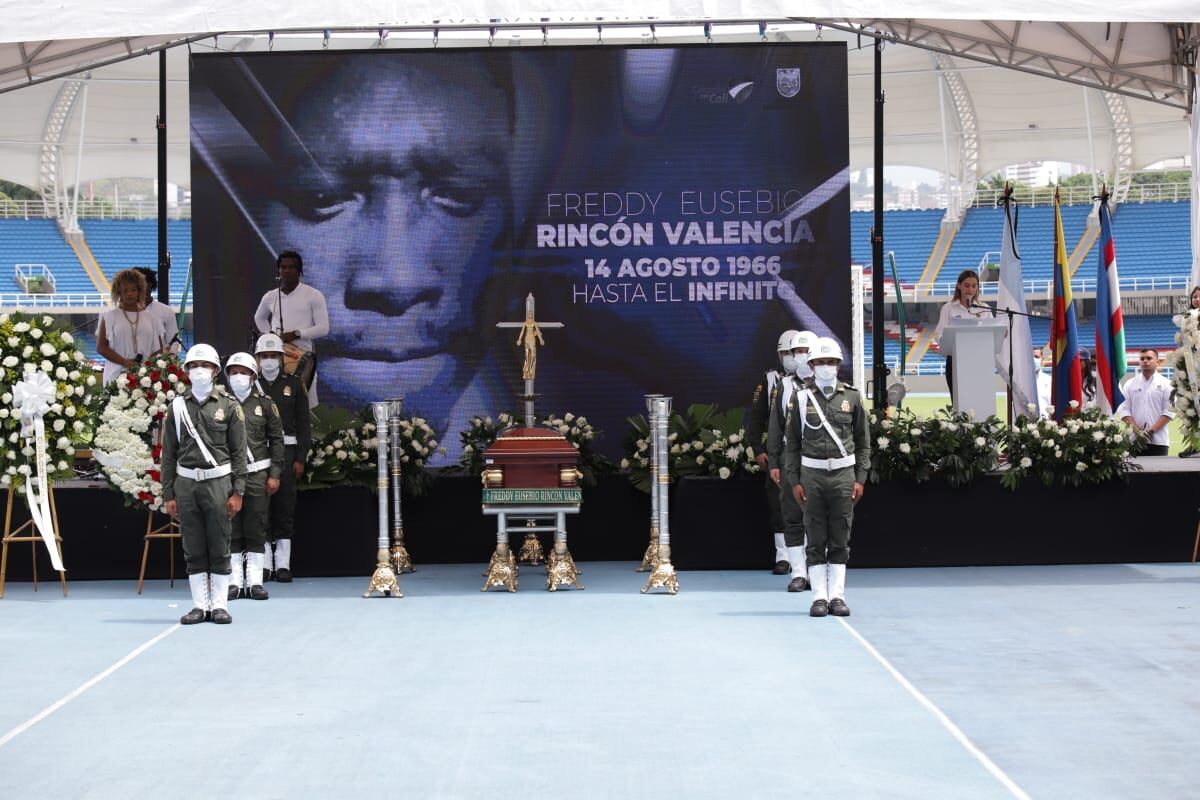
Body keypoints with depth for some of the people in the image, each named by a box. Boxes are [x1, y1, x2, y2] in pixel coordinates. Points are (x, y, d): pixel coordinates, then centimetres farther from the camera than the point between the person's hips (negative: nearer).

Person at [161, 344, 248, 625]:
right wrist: (168, 494, 3)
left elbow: (239, 453, 2)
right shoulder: (177, 407, 8)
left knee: (219, 547, 1)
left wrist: (237, 492, -5)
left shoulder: (229, 406, 4)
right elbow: (168, 454, 8)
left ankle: (219, 604, 7)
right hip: (186, 483, 2)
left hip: (218, 482, -2)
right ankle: (200, 605, 10)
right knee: (193, 549, 5)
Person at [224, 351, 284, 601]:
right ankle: (235, 581, 7)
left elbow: (276, 440, 6)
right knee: (231, 531, 2)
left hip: (258, 474, 0)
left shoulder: (265, 404, 6)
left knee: (256, 530, 1)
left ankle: (255, 581, 6)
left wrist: (275, 475, 0)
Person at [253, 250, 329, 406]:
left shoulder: (313, 295, 2)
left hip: (303, 354, -3)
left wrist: (296, 334, -13)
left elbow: (323, 328, -4)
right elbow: (259, 318, 34)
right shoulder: (270, 297, 14)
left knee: (306, 403, -8)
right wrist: (269, 335, 14)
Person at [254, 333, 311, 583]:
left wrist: (300, 458, 0)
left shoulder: (293, 384, 8)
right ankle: (264, 562, 4)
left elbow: (303, 424, 7)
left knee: (285, 505, 0)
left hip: (286, 450, 0)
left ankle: (283, 563, 4)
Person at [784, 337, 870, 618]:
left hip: (844, 473, 1)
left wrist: (860, 479, 1)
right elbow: (792, 443, 4)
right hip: (812, 473, -1)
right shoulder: (801, 398, 3)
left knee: (840, 539, 2)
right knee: (815, 539, 1)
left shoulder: (852, 397, 6)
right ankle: (819, 597, 4)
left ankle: (837, 596, 7)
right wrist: (794, 481, -2)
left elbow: (863, 442, 8)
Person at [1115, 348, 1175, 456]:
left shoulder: (1165, 384, 4)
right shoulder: (1130, 384, 9)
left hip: (1158, 440, -2)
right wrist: (1137, 430, -11)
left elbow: (1169, 411, -3)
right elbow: (1124, 409, 3)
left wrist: (1152, 430, -13)